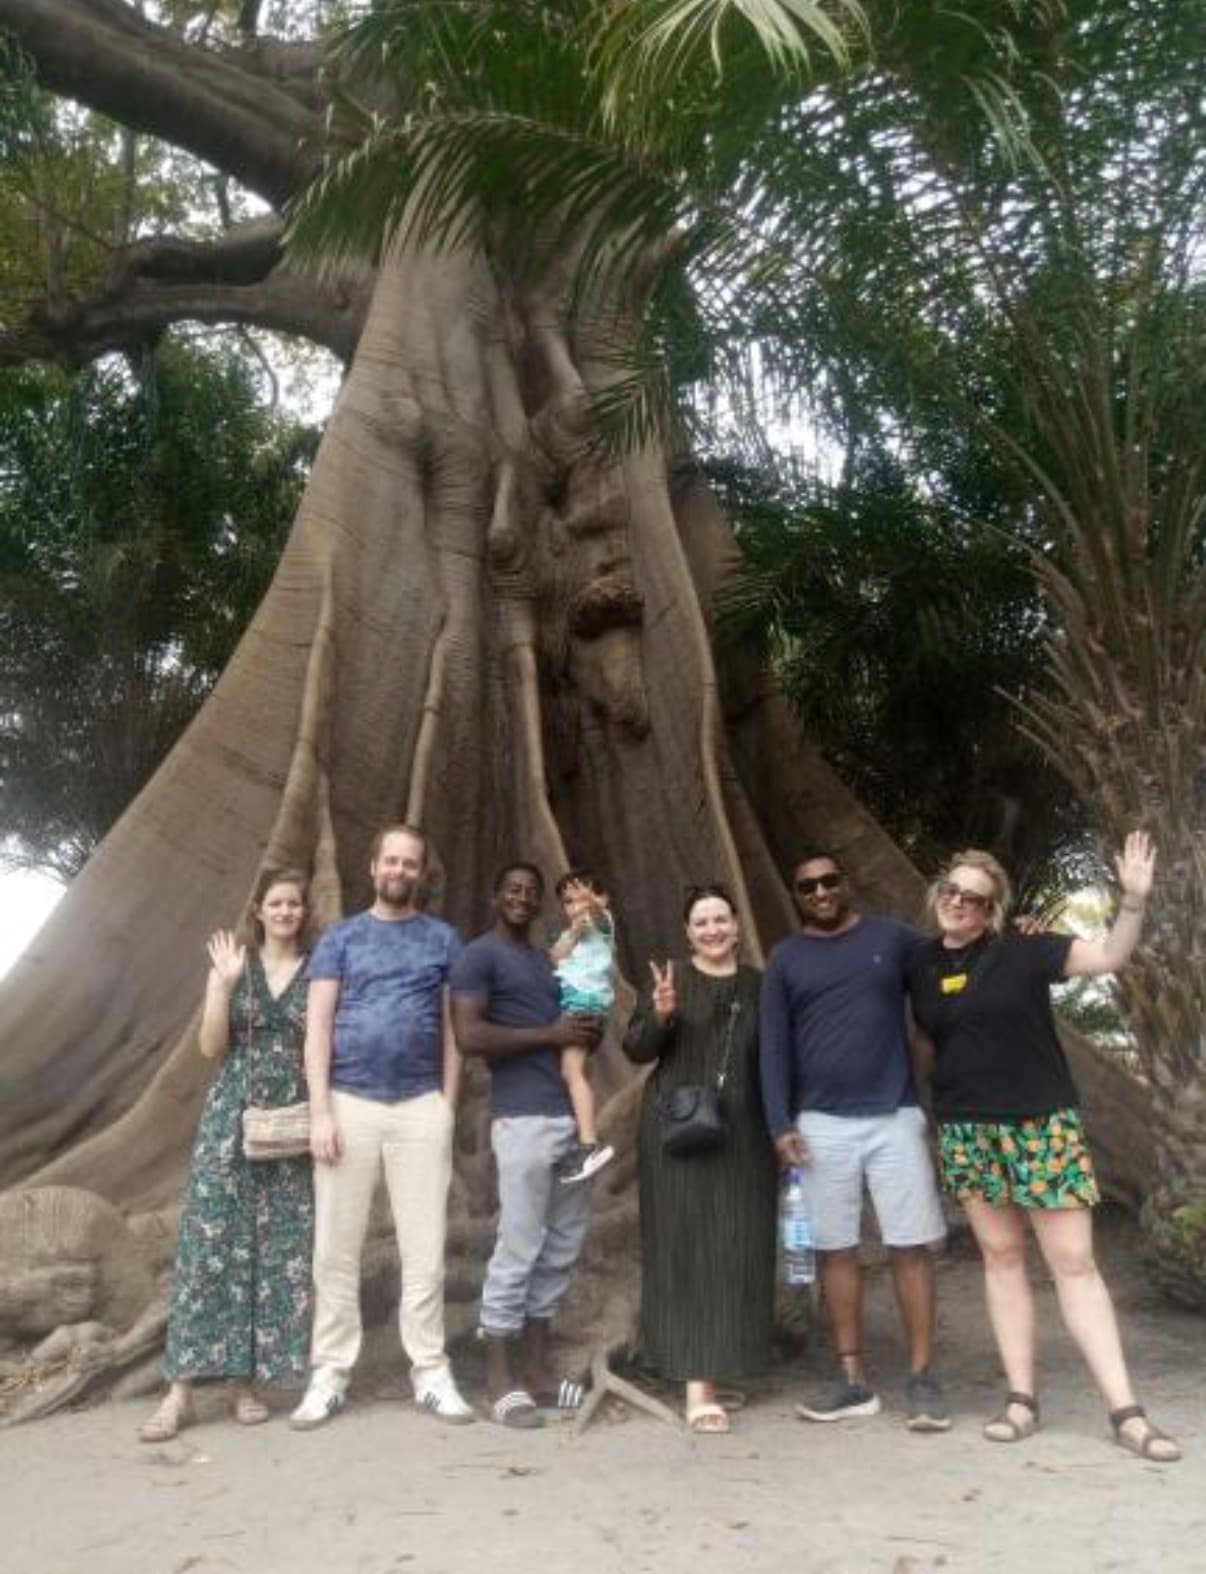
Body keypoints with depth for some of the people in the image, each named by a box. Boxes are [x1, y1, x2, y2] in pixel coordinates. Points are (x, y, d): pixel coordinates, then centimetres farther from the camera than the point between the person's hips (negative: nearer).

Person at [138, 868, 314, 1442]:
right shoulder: (231, 963, 5)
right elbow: (211, 1048, -1)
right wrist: (226, 984, -13)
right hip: (232, 1117, 0)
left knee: (279, 1249, 3)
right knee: (211, 1241, -3)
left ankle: (247, 1380, 14)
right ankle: (182, 1387, 3)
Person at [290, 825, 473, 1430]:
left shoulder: (443, 940, 9)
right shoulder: (340, 938, 7)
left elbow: (452, 1029, 8)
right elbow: (318, 1026, 1)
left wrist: (447, 1106, 0)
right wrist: (320, 1111, -8)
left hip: (421, 1108, 0)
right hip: (350, 1104, 0)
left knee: (424, 1248, 4)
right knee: (336, 1248, 5)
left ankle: (431, 1373, 15)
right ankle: (330, 1375, 16)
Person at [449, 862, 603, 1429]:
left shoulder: (546, 960, 21)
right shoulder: (479, 955, -4)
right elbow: (469, 1036, -16)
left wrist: (588, 1032, 4)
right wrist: (550, 1035, -13)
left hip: (569, 1116, 8)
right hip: (524, 1119, -8)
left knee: (562, 1248, 11)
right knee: (518, 1249, -3)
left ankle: (536, 1370, 20)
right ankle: (501, 1381, 8)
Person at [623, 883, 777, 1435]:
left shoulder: (758, 986, 9)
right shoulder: (671, 978, 1)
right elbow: (636, 1049, -4)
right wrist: (660, 1015, -21)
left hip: (741, 1136, 3)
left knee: (736, 1251, 5)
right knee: (687, 1248, -3)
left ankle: (718, 1365, 21)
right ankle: (697, 1383, -1)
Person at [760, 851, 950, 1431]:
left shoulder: (893, 937, 4)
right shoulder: (786, 958, 6)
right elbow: (775, 1045, 3)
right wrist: (780, 1123, -4)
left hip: (895, 1118, -1)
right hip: (822, 1124, 1)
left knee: (911, 1247, 0)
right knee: (835, 1250, 6)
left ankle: (922, 1378, 11)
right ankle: (853, 1380, 17)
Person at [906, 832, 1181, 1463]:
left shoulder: (1022, 952, -6)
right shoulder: (919, 965, 3)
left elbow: (1111, 956, -8)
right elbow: (912, 1036, 21)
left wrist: (1134, 899, -21)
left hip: (1041, 1123, -3)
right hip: (966, 1130, 3)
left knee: (1074, 1262, -1)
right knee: (1001, 1257, 8)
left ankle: (1125, 1411, 3)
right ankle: (1021, 1398, 16)